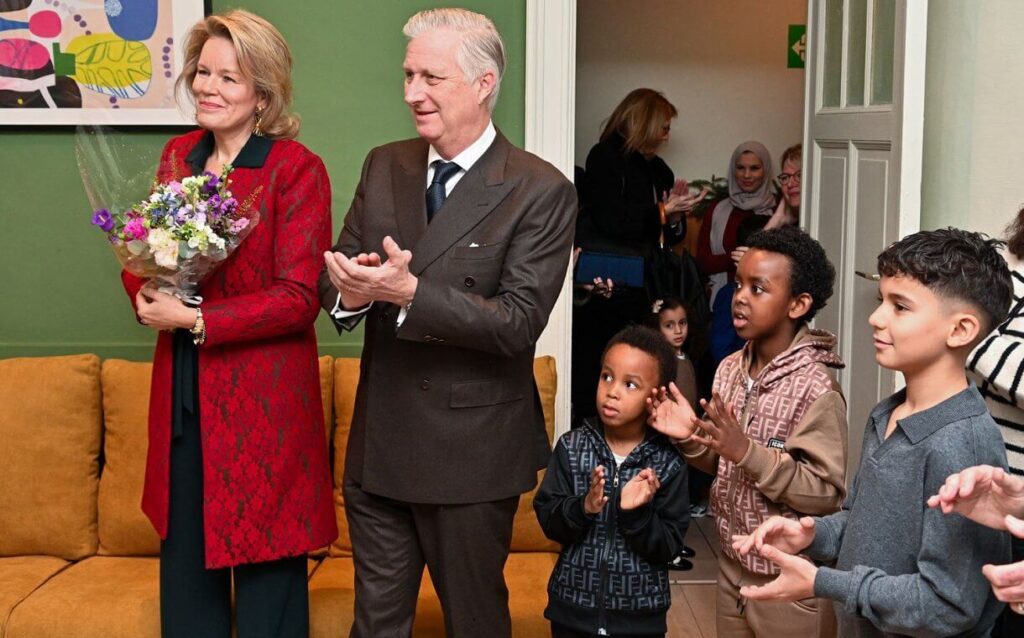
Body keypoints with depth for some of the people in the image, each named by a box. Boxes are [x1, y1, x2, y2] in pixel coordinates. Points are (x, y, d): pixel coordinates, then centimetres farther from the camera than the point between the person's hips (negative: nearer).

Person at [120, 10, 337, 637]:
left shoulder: (297, 169, -10)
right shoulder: (179, 155, 8)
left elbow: (299, 297, -15)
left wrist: (195, 320, -17)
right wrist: (147, 291, -5)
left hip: (264, 396, -6)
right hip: (184, 395, 6)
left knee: (264, 558, 5)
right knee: (184, 555, 15)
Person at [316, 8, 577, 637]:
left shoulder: (542, 191, -12)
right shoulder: (384, 166, 5)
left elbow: (518, 323, -18)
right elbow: (333, 276, 5)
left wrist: (409, 292, -30)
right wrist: (351, 292, -19)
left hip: (471, 453, -5)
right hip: (379, 444, 5)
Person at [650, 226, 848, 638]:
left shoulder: (816, 388, -19)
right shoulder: (731, 369, 3)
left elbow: (827, 492, -23)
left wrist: (747, 451, -29)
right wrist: (691, 438, -8)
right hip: (733, 564, 7)